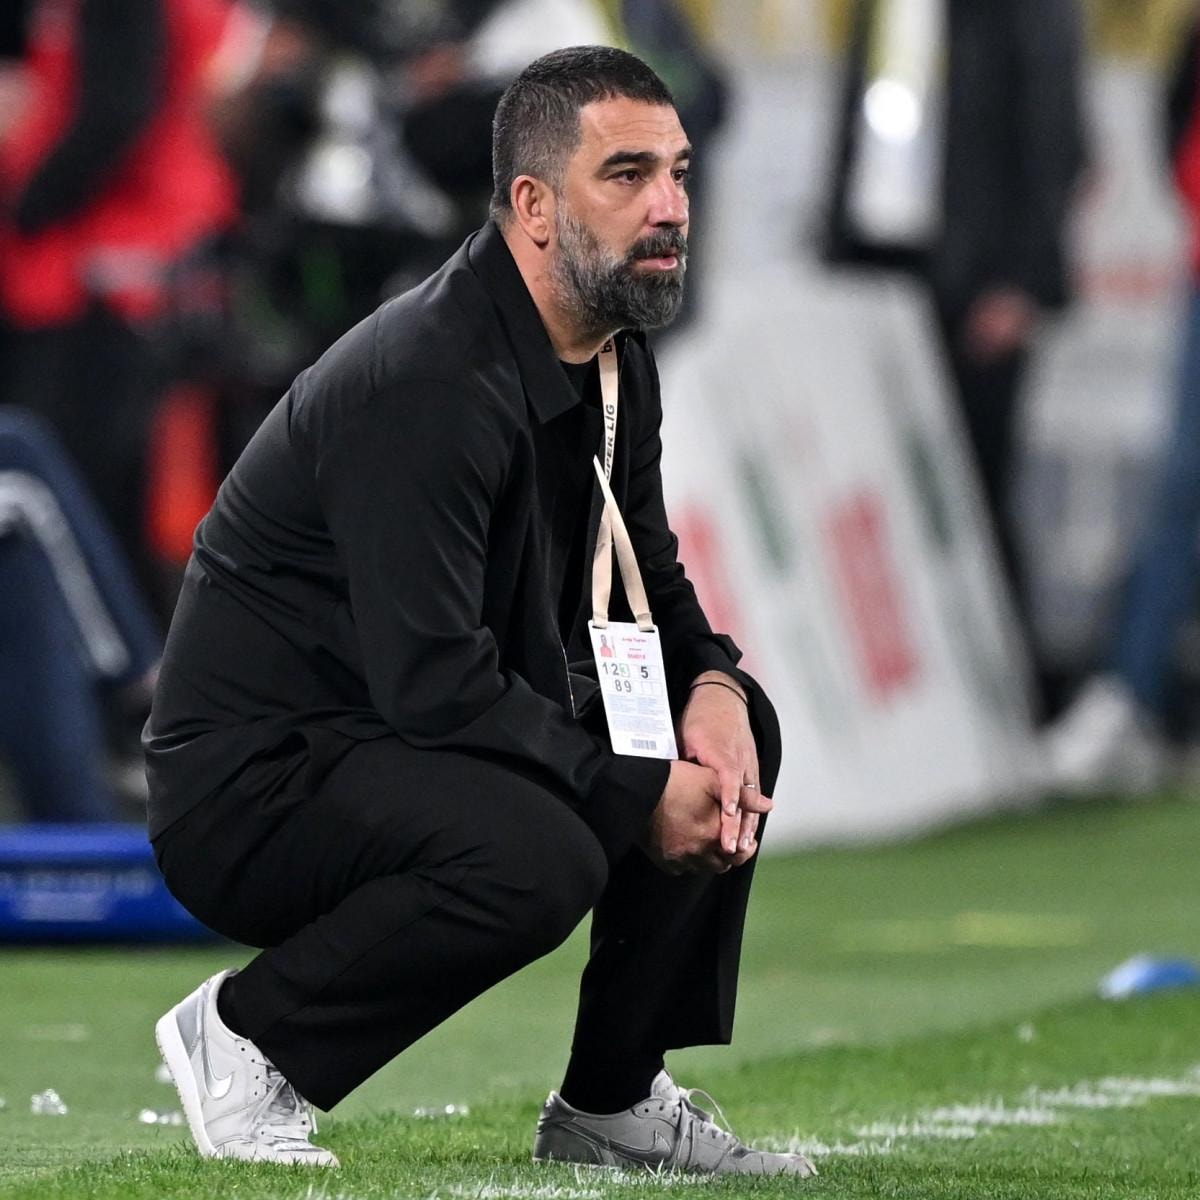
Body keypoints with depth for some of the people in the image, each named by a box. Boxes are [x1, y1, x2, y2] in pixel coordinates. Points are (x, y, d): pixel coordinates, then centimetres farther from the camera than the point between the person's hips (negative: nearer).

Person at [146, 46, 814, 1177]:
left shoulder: (615, 360, 6)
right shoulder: (425, 381, -25)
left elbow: (647, 582, 17)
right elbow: (435, 682, -29)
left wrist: (711, 684, -6)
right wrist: (640, 796, -23)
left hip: (417, 740, 10)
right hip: (250, 783, -10)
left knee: (734, 736, 2)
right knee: (539, 855, -34)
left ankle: (613, 1102, 8)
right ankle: (247, 1036, -11)